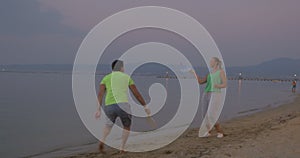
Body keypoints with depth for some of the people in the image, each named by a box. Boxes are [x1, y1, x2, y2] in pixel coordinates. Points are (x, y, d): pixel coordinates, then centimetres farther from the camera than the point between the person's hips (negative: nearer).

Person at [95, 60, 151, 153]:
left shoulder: (106, 78, 19)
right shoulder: (127, 77, 18)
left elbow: (100, 93, 3)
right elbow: (136, 94, 14)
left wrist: (99, 109, -2)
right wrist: (145, 107, 20)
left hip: (110, 107, 1)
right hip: (123, 106, -1)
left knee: (109, 125, 28)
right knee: (127, 126, 26)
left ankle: (102, 142, -1)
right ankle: (122, 148, 15)